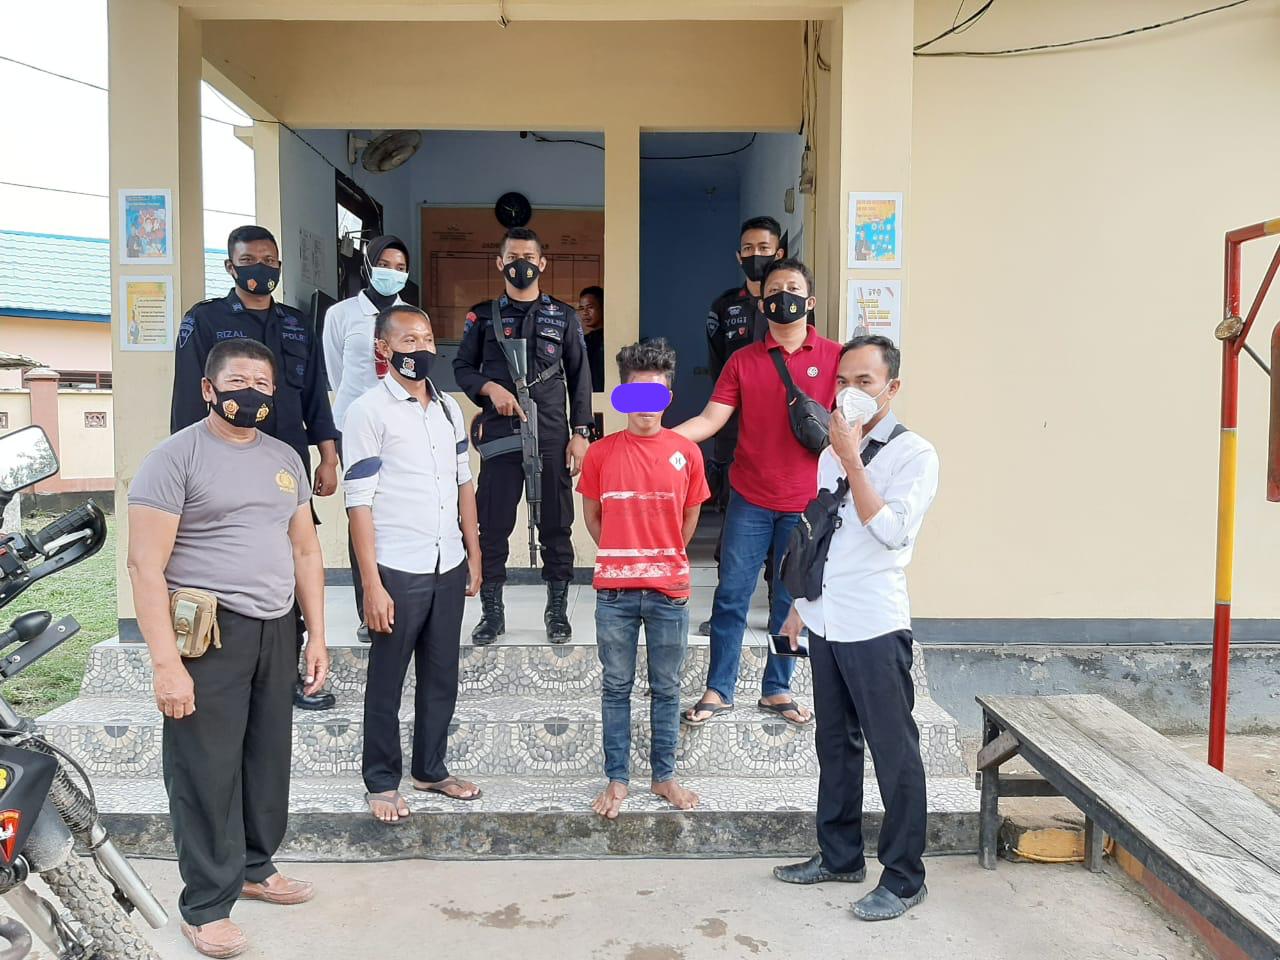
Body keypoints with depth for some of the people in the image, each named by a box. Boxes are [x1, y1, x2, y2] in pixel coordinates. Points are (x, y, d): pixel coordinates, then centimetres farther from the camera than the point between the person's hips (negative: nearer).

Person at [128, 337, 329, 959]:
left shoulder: (286, 458, 12)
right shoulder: (176, 457, -7)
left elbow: (306, 551, 16)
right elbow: (146, 566, -12)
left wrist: (316, 635, 11)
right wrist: (166, 662, -18)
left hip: (275, 629, 6)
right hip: (208, 631, -6)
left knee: (268, 760, 13)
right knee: (207, 771, 2)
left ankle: (254, 867, 32)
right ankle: (206, 906, 16)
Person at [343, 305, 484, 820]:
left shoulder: (450, 408, 9)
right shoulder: (368, 410, -9)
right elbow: (359, 502, -12)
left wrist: (474, 556, 12)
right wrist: (372, 584, -15)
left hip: (449, 566, 6)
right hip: (399, 570, -6)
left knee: (441, 677, 15)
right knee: (387, 682, 8)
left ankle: (431, 769, 31)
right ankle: (381, 781, 24)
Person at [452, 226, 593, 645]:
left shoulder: (564, 316, 9)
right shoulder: (483, 316, 9)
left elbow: (579, 377, 8)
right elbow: (462, 367, 11)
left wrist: (580, 433, 1)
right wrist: (490, 387, -10)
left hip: (552, 435, 0)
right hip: (500, 433, 0)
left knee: (556, 522, 4)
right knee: (493, 523, 1)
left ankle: (558, 609, 17)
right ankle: (492, 610, 14)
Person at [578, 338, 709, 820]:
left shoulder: (686, 453, -1)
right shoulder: (601, 453, -2)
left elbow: (689, 519, 10)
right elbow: (592, 517, 9)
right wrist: (622, 555, 9)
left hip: (669, 590, 1)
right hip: (615, 590, 0)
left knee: (666, 688, 12)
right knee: (617, 688, 10)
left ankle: (664, 775, 26)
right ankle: (616, 779, 22)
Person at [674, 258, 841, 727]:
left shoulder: (835, 357, 1)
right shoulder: (743, 361, 3)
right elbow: (709, 420, -4)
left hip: (805, 503, 0)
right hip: (750, 500, 1)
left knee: (791, 600, 9)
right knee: (731, 595, 3)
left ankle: (777, 689, 25)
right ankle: (718, 690, 16)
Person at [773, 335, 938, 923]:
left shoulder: (914, 454, -8)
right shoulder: (832, 454, 12)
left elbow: (891, 531, -22)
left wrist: (852, 461, -19)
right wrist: (802, 604, 20)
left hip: (875, 628, -7)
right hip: (826, 623, 7)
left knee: (893, 751, 2)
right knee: (835, 743, 16)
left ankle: (904, 877, 15)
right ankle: (840, 855, 30)